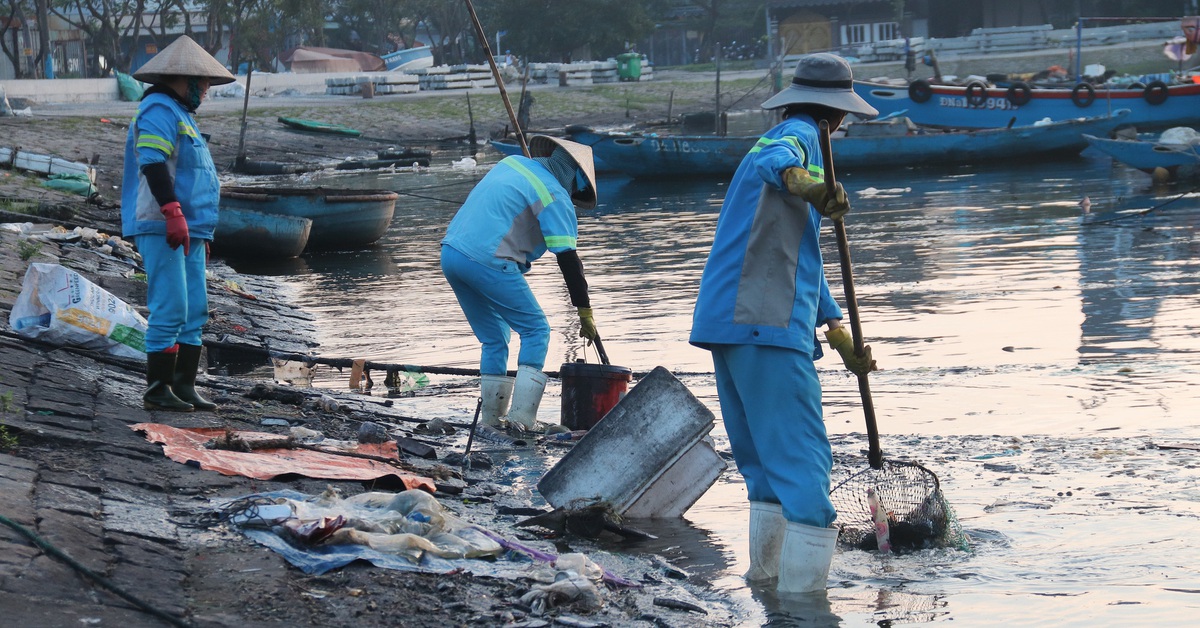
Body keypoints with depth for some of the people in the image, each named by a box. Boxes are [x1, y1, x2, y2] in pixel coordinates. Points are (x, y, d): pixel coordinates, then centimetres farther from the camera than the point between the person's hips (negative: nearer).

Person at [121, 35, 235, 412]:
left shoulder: (180, 115, 24)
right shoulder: (159, 110, -9)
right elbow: (153, 163, -22)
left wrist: (201, 232, 28)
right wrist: (173, 214, -29)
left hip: (187, 231, 10)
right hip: (162, 229, -10)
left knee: (195, 313, 7)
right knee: (170, 309, -12)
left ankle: (184, 387, 10)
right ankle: (157, 390, -9)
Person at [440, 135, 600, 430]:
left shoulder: (513, 162, 18)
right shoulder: (555, 196, -3)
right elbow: (567, 259, -6)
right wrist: (585, 312, -1)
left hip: (450, 253, 8)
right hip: (487, 261, -8)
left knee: (494, 339, 19)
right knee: (536, 331, 3)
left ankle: (492, 417, 20)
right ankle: (522, 416, -7)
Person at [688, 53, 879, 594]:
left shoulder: (781, 138, 28)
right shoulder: (800, 136, -3)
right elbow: (774, 162, -31)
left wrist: (838, 333, 33)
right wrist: (799, 182, -53)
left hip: (730, 324, 10)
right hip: (769, 327, -10)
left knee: (765, 463, 20)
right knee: (804, 466, -12)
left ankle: (765, 576, 26)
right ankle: (802, 597, -18)